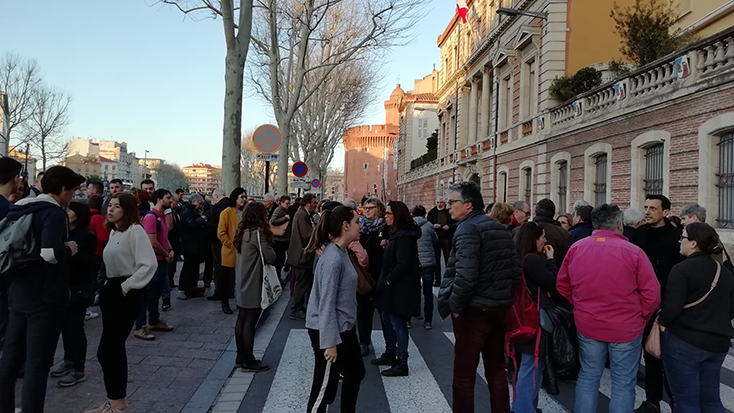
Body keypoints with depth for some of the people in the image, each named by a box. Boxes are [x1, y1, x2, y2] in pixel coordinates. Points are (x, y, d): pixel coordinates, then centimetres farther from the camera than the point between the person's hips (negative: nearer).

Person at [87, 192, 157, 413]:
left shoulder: (135, 230, -14)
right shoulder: (114, 231, 14)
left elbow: (149, 264, -23)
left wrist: (125, 287, -18)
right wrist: (108, 286, 7)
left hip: (127, 294, -9)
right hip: (112, 290, 9)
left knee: (106, 350, -8)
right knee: (115, 348, 14)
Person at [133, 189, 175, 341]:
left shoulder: (162, 216, 13)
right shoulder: (151, 216, -17)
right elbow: (153, 243, -22)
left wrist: (170, 251, 3)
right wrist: (166, 254, -9)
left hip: (162, 261, 9)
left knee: (156, 293, 18)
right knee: (147, 294, -4)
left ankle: (154, 321, 29)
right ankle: (140, 327, 2)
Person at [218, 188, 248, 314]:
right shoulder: (226, 213, -8)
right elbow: (221, 233, -11)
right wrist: (231, 245, -13)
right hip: (230, 252, -5)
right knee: (226, 278, 6)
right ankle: (225, 303, 16)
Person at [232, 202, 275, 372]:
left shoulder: (243, 231, 8)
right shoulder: (258, 233, -18)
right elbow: (270, 258, -17)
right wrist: (270, 250, 3)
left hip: (242, 284, 9)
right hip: (254, 286, -9)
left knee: (241, 320, 13)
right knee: (250, 322, -1)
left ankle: (240, 357, 23)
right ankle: (248, 361, 9)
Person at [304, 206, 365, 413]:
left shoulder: (342, 253, 6)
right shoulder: (333, 258, -23)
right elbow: (326, 303, -24)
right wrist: (330, 342, -23)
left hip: (344, 328, 10)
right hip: (328, 332, -10)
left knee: (355, 373, 24)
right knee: (325, 386, 1)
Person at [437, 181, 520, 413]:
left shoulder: (468, 229, -15)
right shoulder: (500, 228, 11)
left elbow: (465, 274, -26)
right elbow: (515, 270, 12)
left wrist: (455, 305, -14)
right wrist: (504, 298, 16)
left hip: (474, 310, -9)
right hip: (499, 309, 9)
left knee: (464, 374, 1)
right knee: (496, 369, 18)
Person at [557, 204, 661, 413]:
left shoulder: (576, 248, -4)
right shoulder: (633, 251, -15)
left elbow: (562, 284, 6)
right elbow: (651, 293, -11)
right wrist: (641, 317, 6)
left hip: (587, 324, 3)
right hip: (626, 327, -3)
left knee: (588, 375, 16)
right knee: (623, 382, 10)